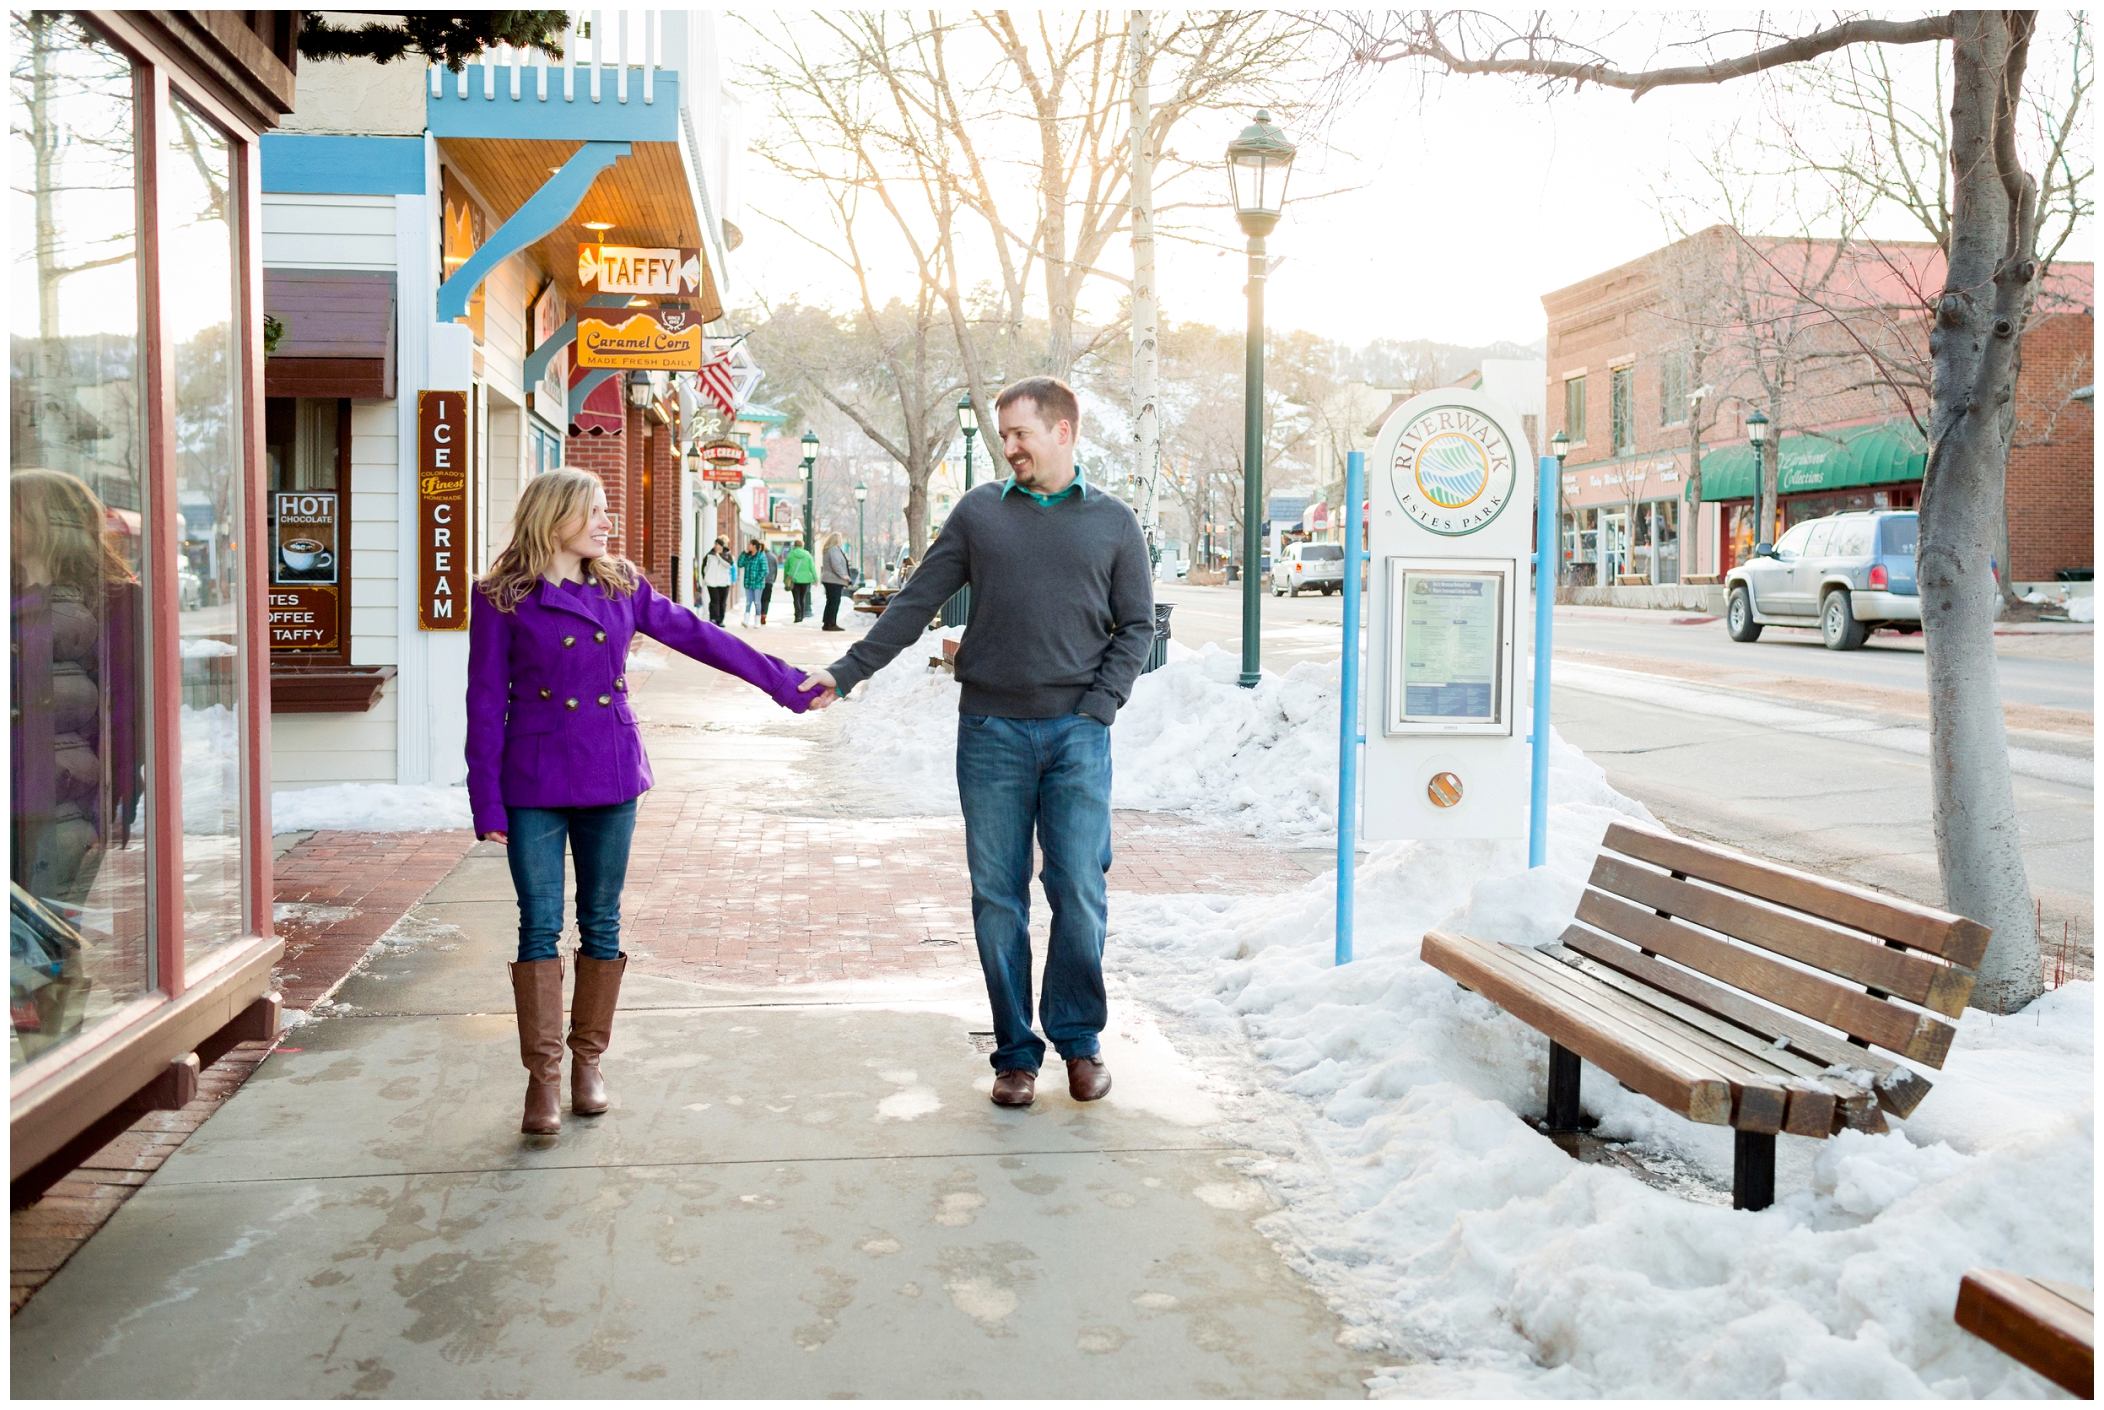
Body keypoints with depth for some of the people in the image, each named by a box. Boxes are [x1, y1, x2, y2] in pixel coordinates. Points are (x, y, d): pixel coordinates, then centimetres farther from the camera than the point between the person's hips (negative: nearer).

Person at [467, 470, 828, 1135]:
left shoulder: (621, 588, 6)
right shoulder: (502, 598, -3)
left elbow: (700, 637, 9)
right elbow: (486, 700, -3)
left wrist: (787, 684, 8)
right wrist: (487, 801, -6)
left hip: (611, 779, 3)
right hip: (534, 783, -3)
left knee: (601, 924, 9)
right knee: (540, 928, -2)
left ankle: (588, 1059, 23)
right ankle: (543, 1075, 7)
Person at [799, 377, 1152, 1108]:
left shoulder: (1113, 523, 9)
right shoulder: (979, 512, 10)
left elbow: (1136, 626, 8)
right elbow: (915, 603, 10)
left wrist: (1097, 707, -4)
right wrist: (846, 671, 4)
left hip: (1077, 734, -1)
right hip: (991, 730, 1)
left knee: (1079, 892, -1)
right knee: (998, 898, 3)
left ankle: (1080, 1040, 17)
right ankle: (1015, 1053, 14)